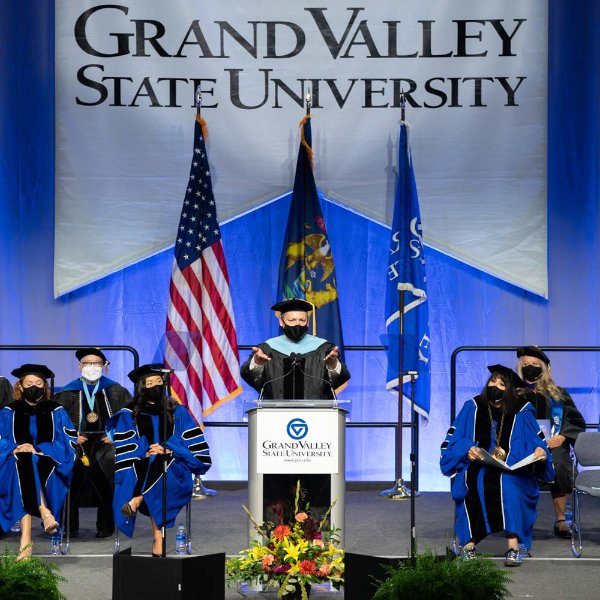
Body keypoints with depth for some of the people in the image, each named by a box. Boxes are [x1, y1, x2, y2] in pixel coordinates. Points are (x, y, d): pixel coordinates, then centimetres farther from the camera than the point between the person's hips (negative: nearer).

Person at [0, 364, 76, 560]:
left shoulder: (56, 412, 14)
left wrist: (39, 450, -13)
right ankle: (44, 512, -50)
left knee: (27, 464, -36)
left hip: (48, 465, 0)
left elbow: (69, 441, 1)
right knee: (23, 462, -36)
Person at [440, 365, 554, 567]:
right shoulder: (473, 407, 6)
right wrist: (468, 448, -15)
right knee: (475, 482, -34)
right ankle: (469, 544, -35)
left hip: (511, 471, -1)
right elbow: (453, 439, 5)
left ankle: (513, 545, -40)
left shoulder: (521, 411, 5)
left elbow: (535, 439, 6)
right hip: (477, 466, 1)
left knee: (507, 483, -36)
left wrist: (539, 449, -17)